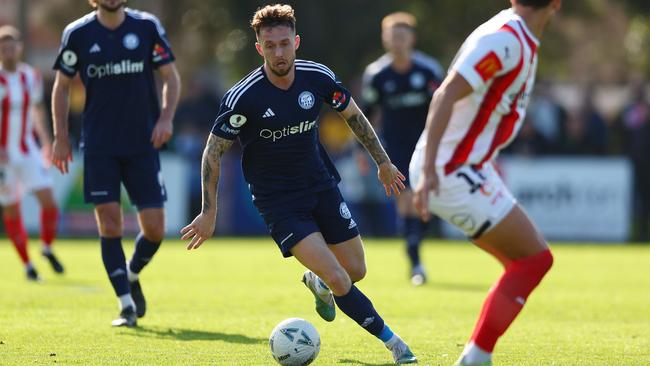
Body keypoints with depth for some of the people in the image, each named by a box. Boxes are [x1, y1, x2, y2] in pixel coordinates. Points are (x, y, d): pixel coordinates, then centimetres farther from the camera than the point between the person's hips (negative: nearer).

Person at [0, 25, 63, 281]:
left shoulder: (31, 77, 3)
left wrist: (46, 140, 13)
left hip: (28, 151, 3)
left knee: (48, 201, -11)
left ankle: (47, 249, 14)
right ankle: (27, 265, 18)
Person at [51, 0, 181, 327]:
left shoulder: (147, 27, 0)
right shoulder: (77, 33, -1)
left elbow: (170, 77, 6)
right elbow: (62, 86, 9)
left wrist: (166, 118, -9)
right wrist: (60, 137, 2)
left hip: (143, 143, 1)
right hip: (99, 147, -1)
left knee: (154, 229, -3)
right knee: (109, 225, -8)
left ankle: (132, 276, 28)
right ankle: (126, 305, 1)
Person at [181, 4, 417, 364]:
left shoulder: (318, 77, -10)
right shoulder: (244, 96, -21)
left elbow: (352, 115, 9)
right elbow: (214, 150, -11)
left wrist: (383, 162, 16)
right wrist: (209, 213, -13)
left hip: (321, 185, 5)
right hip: (277, 198, -5)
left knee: (355, 270, 9)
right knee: (337, 279, -17)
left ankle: (316, 283, 44)